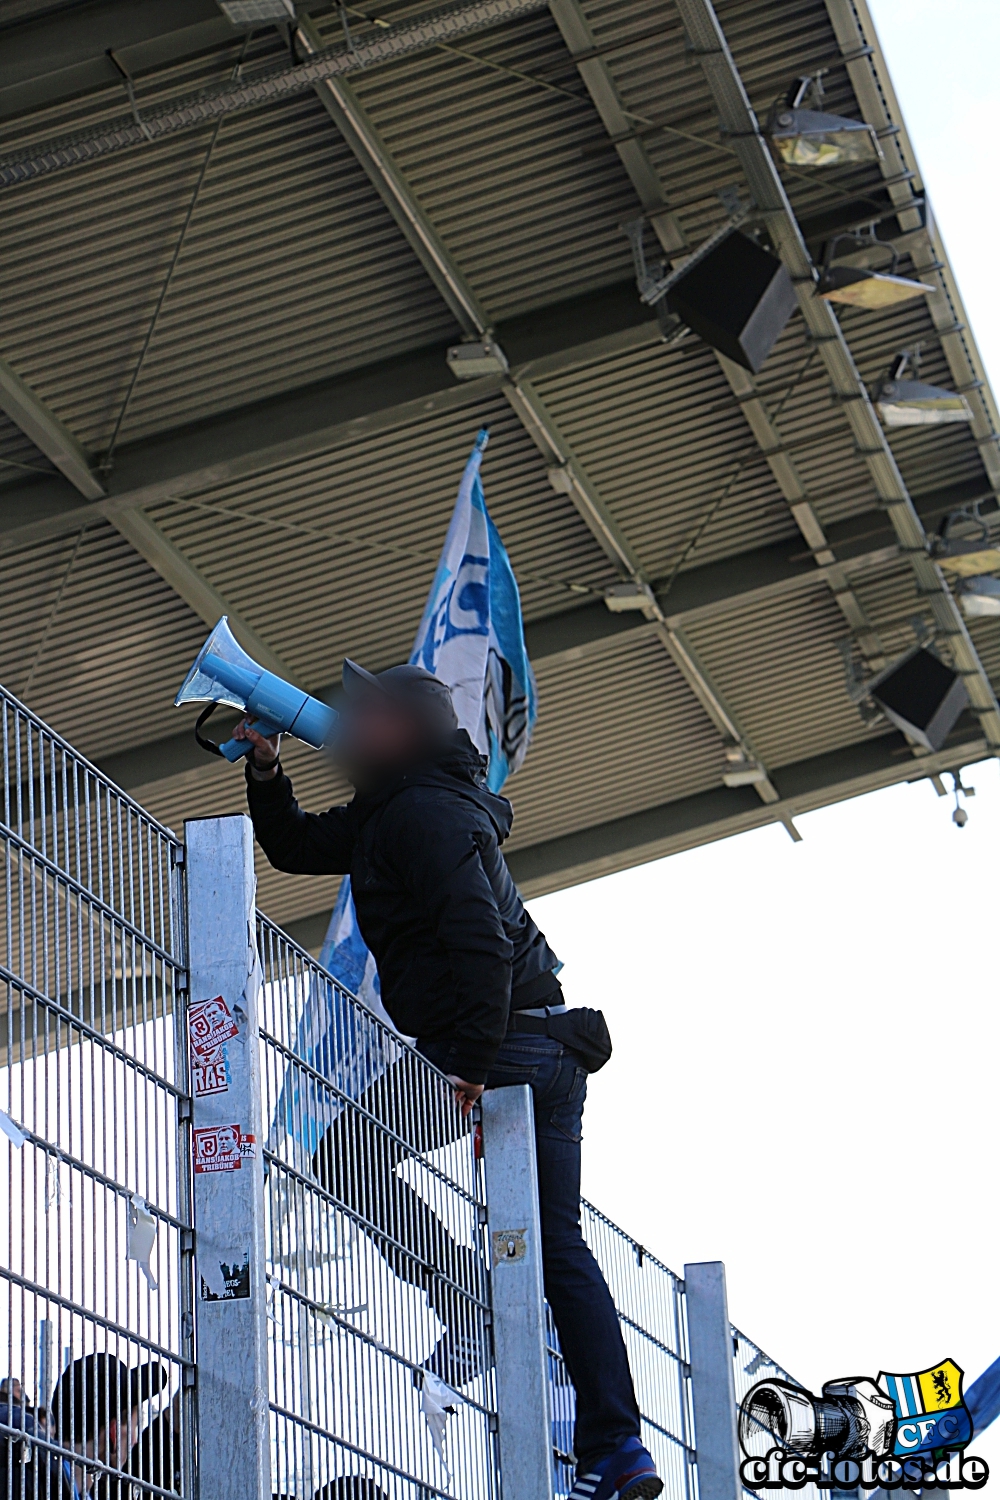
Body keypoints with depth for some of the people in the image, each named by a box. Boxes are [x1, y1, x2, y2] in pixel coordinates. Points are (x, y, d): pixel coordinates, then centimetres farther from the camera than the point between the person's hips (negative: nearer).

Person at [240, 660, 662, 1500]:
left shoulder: (423, 812, -11)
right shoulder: (388, 815, 20)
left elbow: (481, 941, -23)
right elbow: (296, 848, 35)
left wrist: (472, 1062, -26)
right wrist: (266, 774, 20)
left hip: (495, 1046, -10)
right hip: (549, 1049, 10)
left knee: (342, 1159, 1)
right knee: (556, 1244, 9)